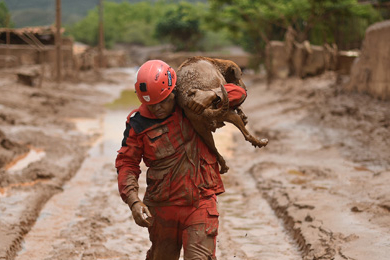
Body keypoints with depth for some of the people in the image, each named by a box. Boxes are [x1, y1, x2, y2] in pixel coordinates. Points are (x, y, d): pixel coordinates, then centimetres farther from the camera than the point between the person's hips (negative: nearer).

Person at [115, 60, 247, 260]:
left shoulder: (192, 104, -4)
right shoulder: (139, 123, -5)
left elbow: (238, 93, -1)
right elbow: (126, 164, -3)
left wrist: (212, 94, -22)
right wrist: (133, 201, -18)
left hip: (199, 204, -2)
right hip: (161, 206, 2)